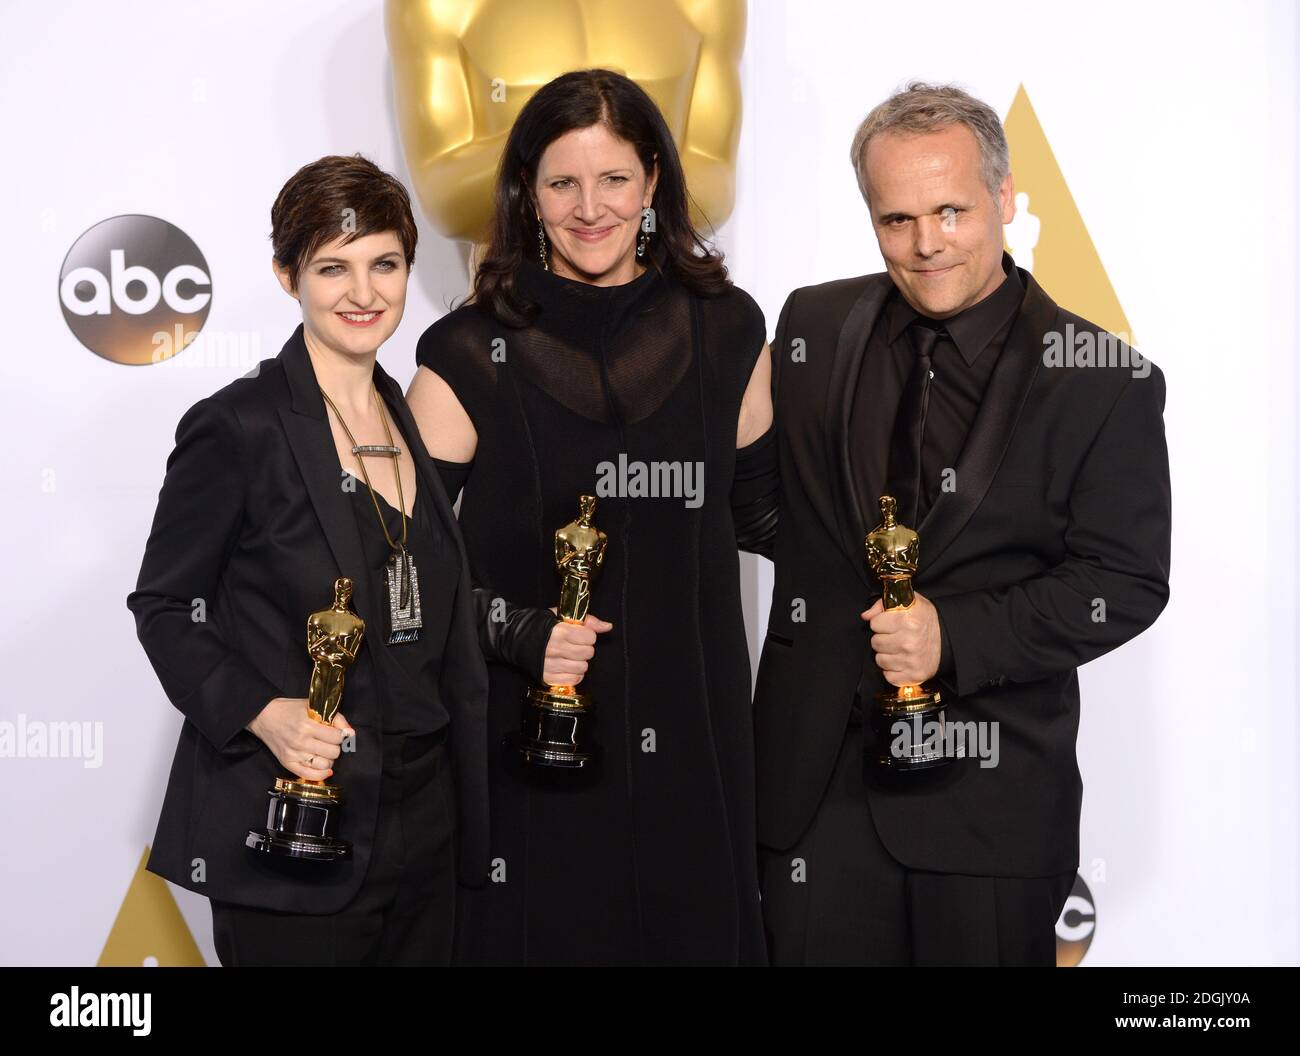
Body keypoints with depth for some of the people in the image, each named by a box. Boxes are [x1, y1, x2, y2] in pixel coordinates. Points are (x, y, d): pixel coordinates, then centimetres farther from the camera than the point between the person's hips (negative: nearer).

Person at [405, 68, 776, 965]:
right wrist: (520, 635, -18)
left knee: (696, 931, 11)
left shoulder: (726, 331, 2)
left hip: (692, 740, 2)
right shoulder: (471, 355, -5)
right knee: (545, 933, 8)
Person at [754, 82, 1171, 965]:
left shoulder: (1104, 381, -5)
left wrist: (957, 636, -18)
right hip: (813, 777, 3)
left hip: (988, 789, -2)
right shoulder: (813, 327, 5)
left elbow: (1127, 582, -7)